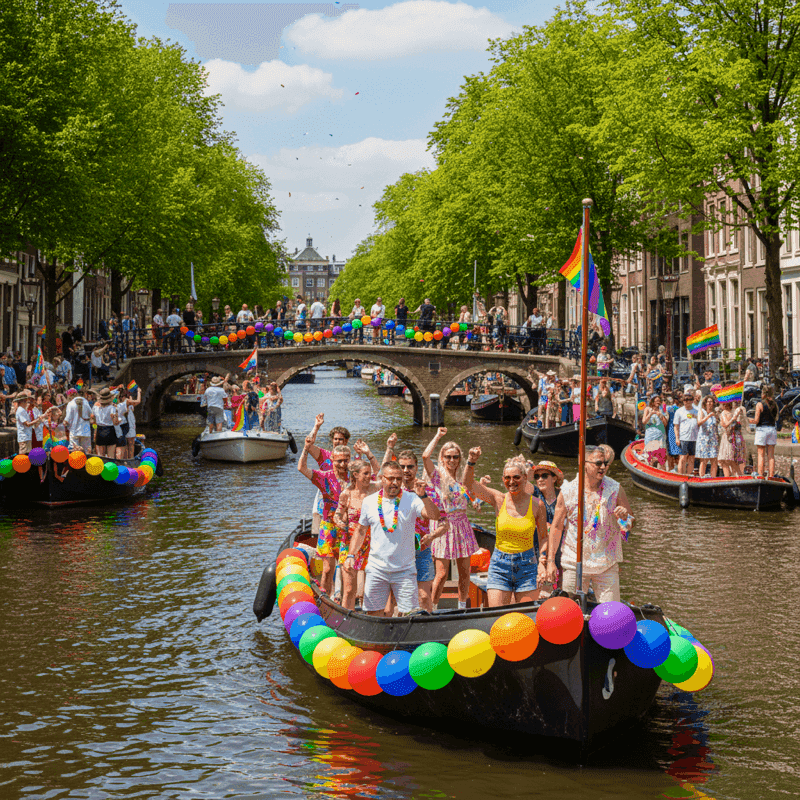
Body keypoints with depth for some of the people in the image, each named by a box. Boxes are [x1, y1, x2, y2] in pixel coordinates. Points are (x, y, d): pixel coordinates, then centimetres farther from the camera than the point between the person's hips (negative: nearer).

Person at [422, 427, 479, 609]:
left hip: (462, 526, 5)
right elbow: (426, 456, -18)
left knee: (464, 572, 8)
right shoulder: (437, 475, -2)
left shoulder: (461, 479, 12)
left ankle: (462, 607, 23)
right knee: (441, 575, -6)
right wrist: (438, 436, -6)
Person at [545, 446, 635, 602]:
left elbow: (631, 522, 7)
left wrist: (625, 517, -18)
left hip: (607, 564, 1)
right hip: (575, 563, 0)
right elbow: (556, 527, 2)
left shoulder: (614, 489, -1)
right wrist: (550, 561, -1)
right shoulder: (568, 492, -4)